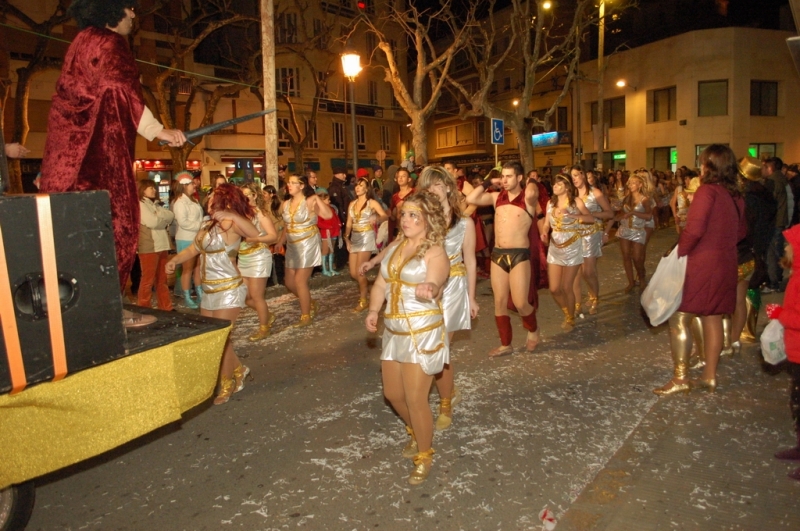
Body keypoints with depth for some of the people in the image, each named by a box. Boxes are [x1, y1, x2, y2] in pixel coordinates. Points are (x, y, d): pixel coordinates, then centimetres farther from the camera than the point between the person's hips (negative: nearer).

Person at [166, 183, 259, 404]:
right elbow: (193, 249, 16)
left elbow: (254, 233, -33)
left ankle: (227, 385, 13)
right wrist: (175, 260, 1)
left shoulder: (230, 223, -14)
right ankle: (238, 370, 32)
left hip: (228, 289, -9)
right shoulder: (208, 225, 14)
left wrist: (232, 215, -43)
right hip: (209, 291, 9)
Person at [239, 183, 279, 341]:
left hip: (258, 258, -7)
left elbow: (274, 236, -17)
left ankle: (264, 327, 17)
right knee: (244, 296, 9)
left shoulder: (260, 212, -8)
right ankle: (268, 315, 32)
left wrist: (255, 239, -28)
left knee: (256, 296, 0)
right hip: (243, 258, 7)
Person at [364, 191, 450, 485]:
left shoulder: (435, 253, -12)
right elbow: (381, 283, 11)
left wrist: (428, 290, -53)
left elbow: (433, 285, -30)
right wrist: (373, 310, -6)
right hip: (393, 332, 7)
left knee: (415, 399, -4)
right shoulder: (394, 246, 8)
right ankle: (415, 432, 45)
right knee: (393, 394, 16)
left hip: (423, 333, -7)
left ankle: (424, 455, 20)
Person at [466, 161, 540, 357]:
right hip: (497, 254, 5)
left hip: (520, 254, -5)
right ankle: (506, 345, 22)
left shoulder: (527, 198, -3)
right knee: (499, 302, 9)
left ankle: (533, 330, 24)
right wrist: (488, 183, 4)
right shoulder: (496, 197, 9)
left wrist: (530, 183, -7)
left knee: (520, 303, -8)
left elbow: (530, 194, -28)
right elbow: (471, 199, -1)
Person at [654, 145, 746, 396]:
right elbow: (741, 231, 19)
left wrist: (678, 253, -12)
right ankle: (710, 376, 23)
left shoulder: (707, 191, -15)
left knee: (678, 318, -2)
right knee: (713, 318, 14)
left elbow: (694, 229, -24)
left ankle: (680, 378, 0)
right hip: (725, 265, 8)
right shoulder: (735, 195, 9)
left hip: (701, 264, -8)